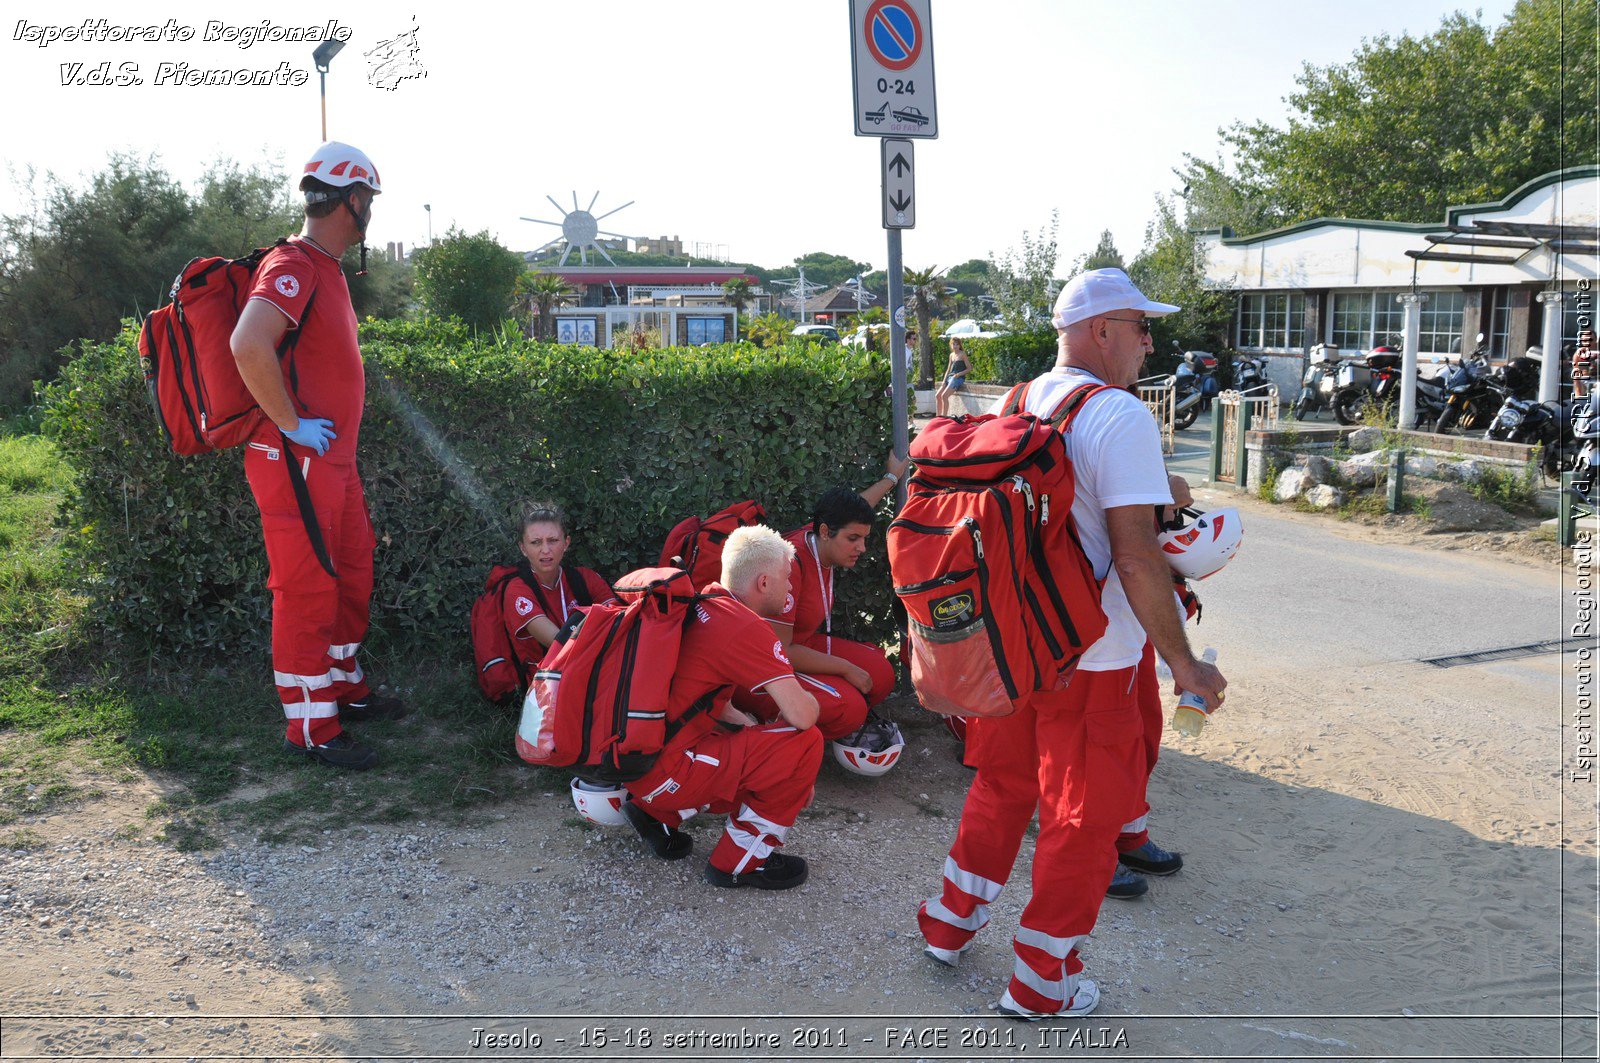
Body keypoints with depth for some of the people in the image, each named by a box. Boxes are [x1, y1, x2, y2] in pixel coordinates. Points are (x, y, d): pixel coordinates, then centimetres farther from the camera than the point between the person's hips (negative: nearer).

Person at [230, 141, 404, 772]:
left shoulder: (327, 268, 16)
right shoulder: (294, 266, -16)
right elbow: (248, 345, -32)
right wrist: (292, 424, -23)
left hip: (336, 460, 10)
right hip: (297, 462, -10)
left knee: (352, 576, 19)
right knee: (307, 589, -3)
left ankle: (345, 688, 34)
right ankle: (310, 727, 6)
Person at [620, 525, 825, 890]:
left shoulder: (702, 607, 10)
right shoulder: (747, 628, -17)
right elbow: (801, 715, -22)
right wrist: (801, 704, 1)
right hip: (664, 771, -9)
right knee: (805, 742, -11)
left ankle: (656, 812, 19)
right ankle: (741, 858, 2)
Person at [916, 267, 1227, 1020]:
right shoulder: (1120, 416, -17)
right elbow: (1136, 556, -23)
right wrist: (1183, 663, -16)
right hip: (1090, 656, -7)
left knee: (1003, 785, 25)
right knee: (1082, 816, 9)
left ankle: (951, 925, 39)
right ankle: (1041, 984, 22)